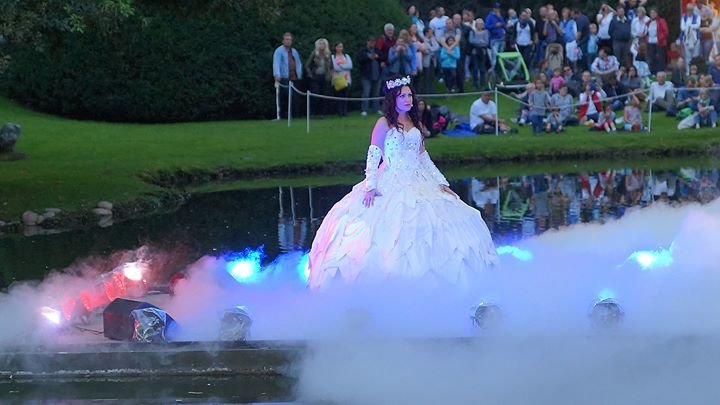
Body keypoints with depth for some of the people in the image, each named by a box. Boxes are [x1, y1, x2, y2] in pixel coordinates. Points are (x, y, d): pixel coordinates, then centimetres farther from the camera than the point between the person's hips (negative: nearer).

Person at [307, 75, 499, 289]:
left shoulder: (415, 123, 14)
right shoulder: (384, 123, -3)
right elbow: (373, 155, -9)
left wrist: (442, 182, 14)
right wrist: (370, 185, -20)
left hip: (419, 183, 6)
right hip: (393, 185, -6)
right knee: (392, 229, -15)